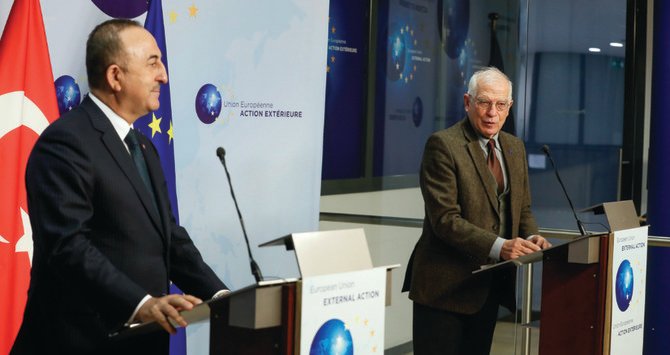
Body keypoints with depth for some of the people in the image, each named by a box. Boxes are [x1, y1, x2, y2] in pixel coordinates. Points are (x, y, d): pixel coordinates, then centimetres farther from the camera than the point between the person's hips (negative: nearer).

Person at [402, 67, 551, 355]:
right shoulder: (443, 145, -12)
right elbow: (445, 218, -19)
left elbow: (522, 209, 18)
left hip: (491, 284, 7)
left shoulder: (514, 147, 12)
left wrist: (530, 238, -4)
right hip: (447, 285, -7)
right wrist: (499, 246, -27)